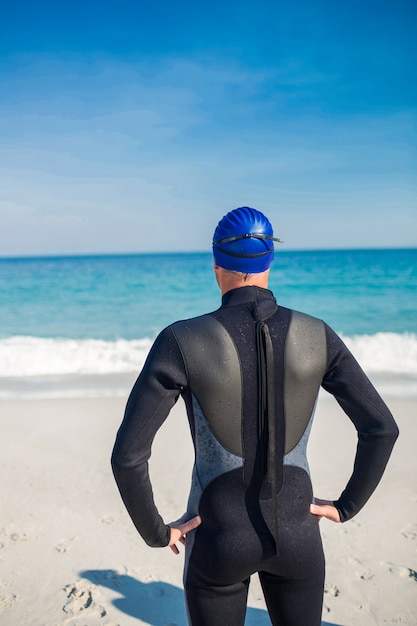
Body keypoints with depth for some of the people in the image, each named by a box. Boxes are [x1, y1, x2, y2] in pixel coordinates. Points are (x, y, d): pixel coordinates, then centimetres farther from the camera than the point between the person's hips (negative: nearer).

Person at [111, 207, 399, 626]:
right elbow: (381, 428, -9)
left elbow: (127, 455, -22)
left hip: (219, 539, -2)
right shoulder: (316, 336, -11)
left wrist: (155, 531, -4)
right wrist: (346, 507, 5)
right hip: (295, 532, 3)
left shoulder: (182, 341, -20)